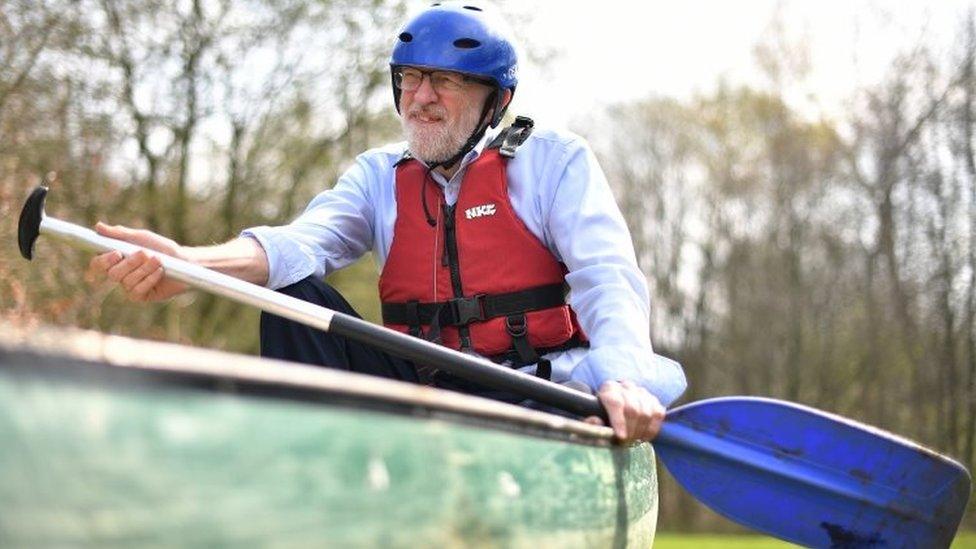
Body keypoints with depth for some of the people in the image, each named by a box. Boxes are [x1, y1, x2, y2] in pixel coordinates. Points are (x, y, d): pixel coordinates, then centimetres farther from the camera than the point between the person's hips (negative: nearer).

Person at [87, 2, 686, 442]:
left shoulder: (554, 159, 4)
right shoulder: (380, 175, 12)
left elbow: (609, 276, -9)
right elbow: (307, 241, -9)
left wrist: (621, 377, -32)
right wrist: (189, 262, -31)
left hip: (538, 398, -3)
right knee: (291, 298, -15)